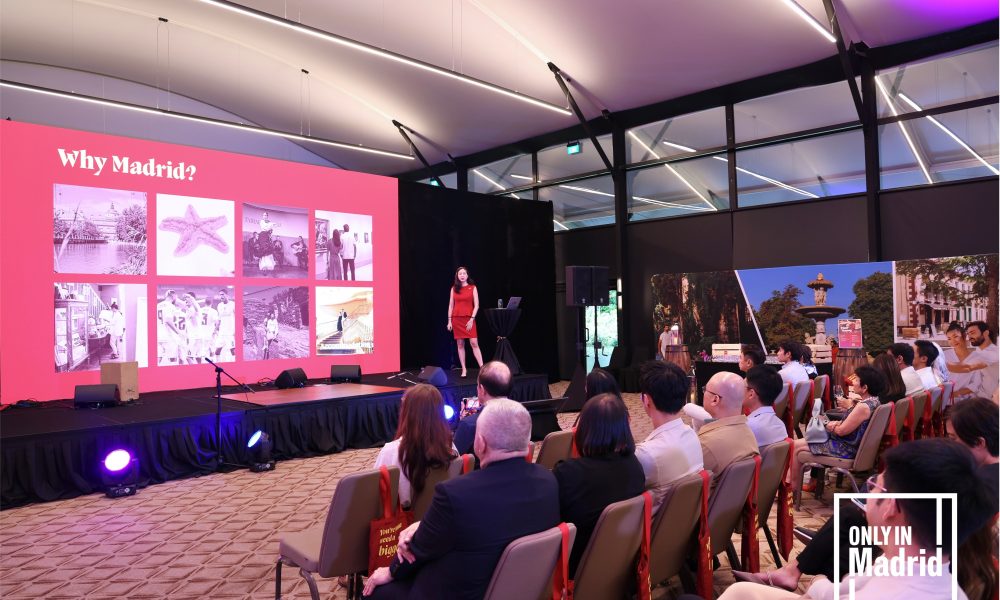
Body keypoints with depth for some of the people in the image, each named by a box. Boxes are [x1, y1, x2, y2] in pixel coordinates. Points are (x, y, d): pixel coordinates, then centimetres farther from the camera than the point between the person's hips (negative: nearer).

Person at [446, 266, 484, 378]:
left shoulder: (473, 288, 3)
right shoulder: (454, 288, 9)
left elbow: (476, 305, -1)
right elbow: (451, 305, 9)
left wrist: (472, 319, -10)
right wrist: (449, 321, 3)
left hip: (469, 319, -2)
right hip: (457, 319, 2)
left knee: (474, 343, -10)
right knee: (460, 345, 3)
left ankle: (482, 368, -11)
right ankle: (463, 370, 8)